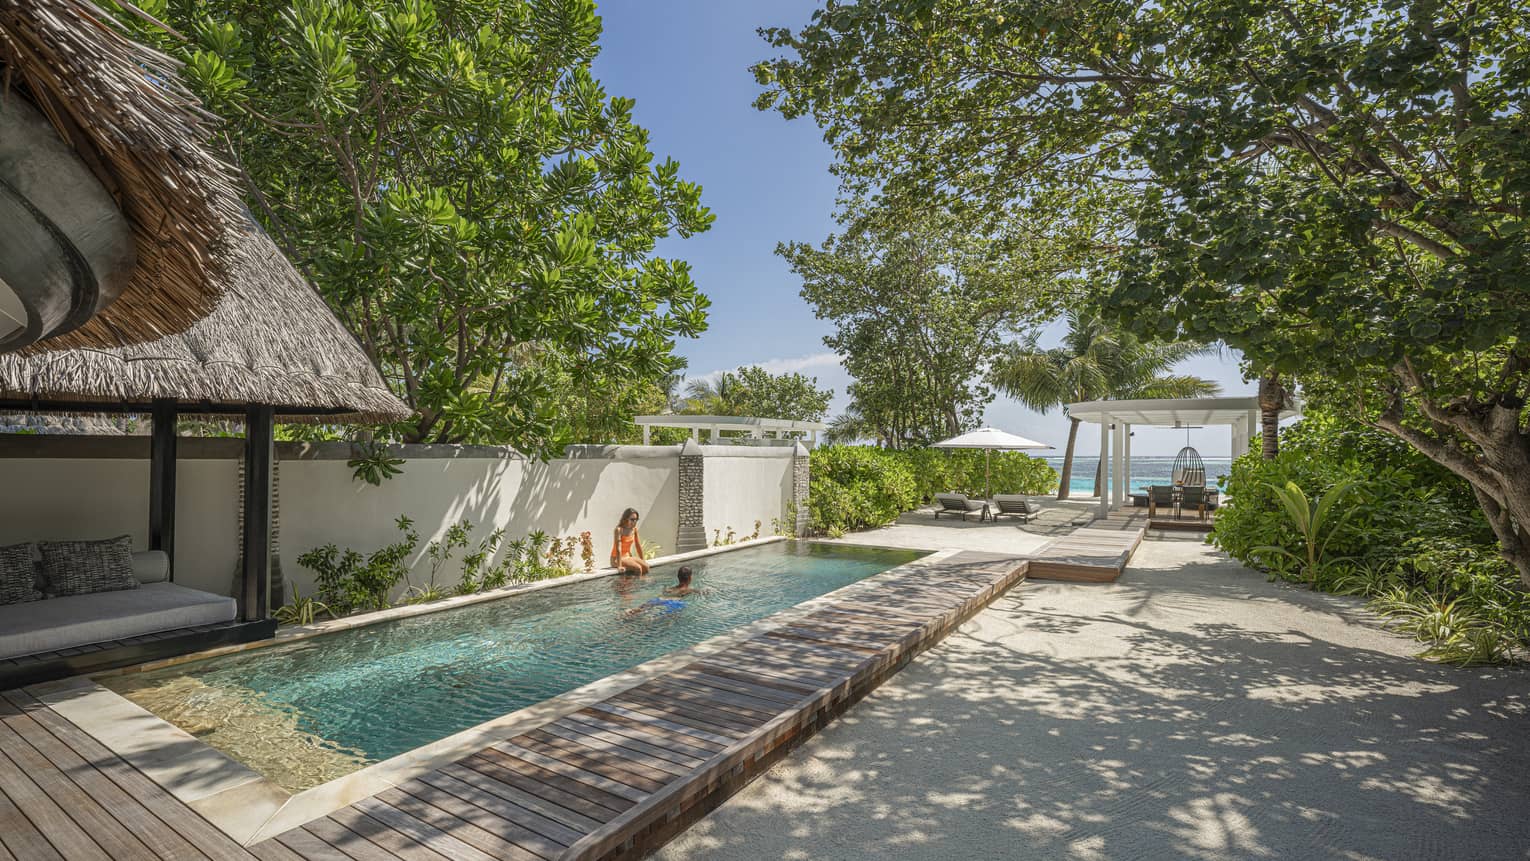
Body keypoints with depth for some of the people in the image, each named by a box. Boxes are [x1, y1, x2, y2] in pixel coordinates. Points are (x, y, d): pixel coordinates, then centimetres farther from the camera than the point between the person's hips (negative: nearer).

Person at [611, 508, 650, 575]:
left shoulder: (634, 529, 1)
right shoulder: (619, 529, -19)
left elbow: (638, 546, 8)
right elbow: (618, 548, -25)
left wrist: (642, 561, 9)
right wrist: (619, 566, -28)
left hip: (628, 557, 7)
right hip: (617, 559, -7)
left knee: (646, 567, -16)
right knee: (638, 568, -26)